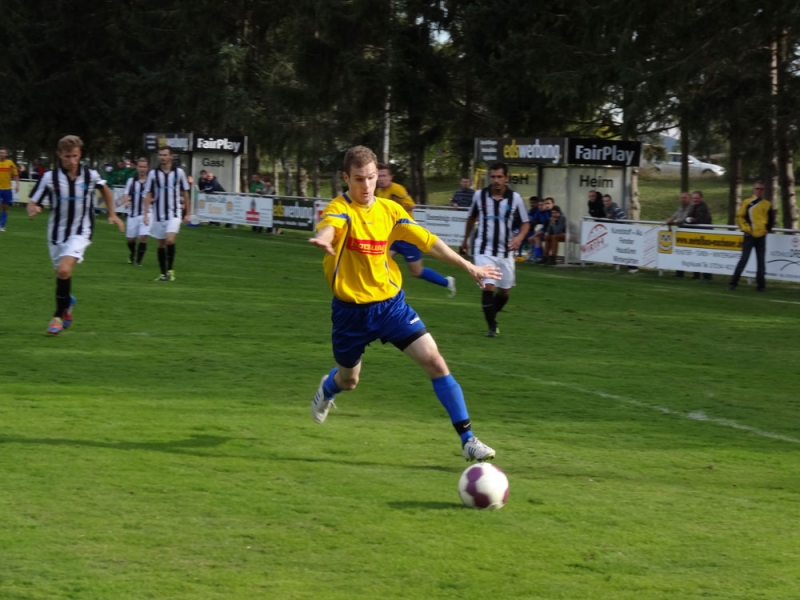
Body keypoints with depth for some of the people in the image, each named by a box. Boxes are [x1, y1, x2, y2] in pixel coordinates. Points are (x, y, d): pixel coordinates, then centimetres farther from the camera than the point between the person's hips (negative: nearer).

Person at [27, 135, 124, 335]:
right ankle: (67, 301, 49)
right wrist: (33, 209, -31)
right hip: (57, 233, 2)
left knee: (64, 270, -23)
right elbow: (33, 202, -9)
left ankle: (59, 315, -6)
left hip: (80, 233, -2)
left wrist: (112, 214, 14)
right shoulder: (50, 177, -11)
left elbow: (105, 189, 15)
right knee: (61, 273, 14)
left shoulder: (91, 175, -8)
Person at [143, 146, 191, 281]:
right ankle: (163, 273, 14)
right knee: (161, 244, 6)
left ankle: (170, 270, -9)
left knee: (170, 240, -20)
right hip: (159, 214, 2)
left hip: (174, 214, -2)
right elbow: (148, 195, 4)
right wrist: (146, 213, -5)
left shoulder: (179, 172, 1)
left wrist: (188, 214, 5)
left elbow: (185, 194, 7)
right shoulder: (153, 173, 2)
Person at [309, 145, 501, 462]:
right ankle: (327, 388, 55)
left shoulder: (390, 210, 1)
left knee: (435, 361, -12)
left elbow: (427, 240, 9)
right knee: (348, 380, 15)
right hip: (351, 310, -2)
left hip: (390, 302, 3)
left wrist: (468, 266, 6)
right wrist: (324, 240, -63)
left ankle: (467, 439, -8)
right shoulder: (339, 209, -14)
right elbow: (328, 228, -38)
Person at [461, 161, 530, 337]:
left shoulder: (515, 198, -5)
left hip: (505, 250, 2)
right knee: (488, 287, -15)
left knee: (505, 291, 9)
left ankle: (491, 315, 36)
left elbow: (526, 222, 3)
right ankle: (492, 326, -5)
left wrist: (519, 237, -17)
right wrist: (466, 239, 23)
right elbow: (472, 217, 15)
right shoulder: (479, 195, -3)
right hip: (484, 250, -2)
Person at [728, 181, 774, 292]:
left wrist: (767, 228, 6)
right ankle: (733, 282, -2)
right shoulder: (747, 202, -1)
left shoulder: (767, 204, 7)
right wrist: (745, 228, -9)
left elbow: (771, 219, 19)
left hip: (761, 236, 3)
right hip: (749, 236, -3)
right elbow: (739, 216, -1)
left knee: (761, 261, 6)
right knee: (743, 259, -6)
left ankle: (761, 284, 12)